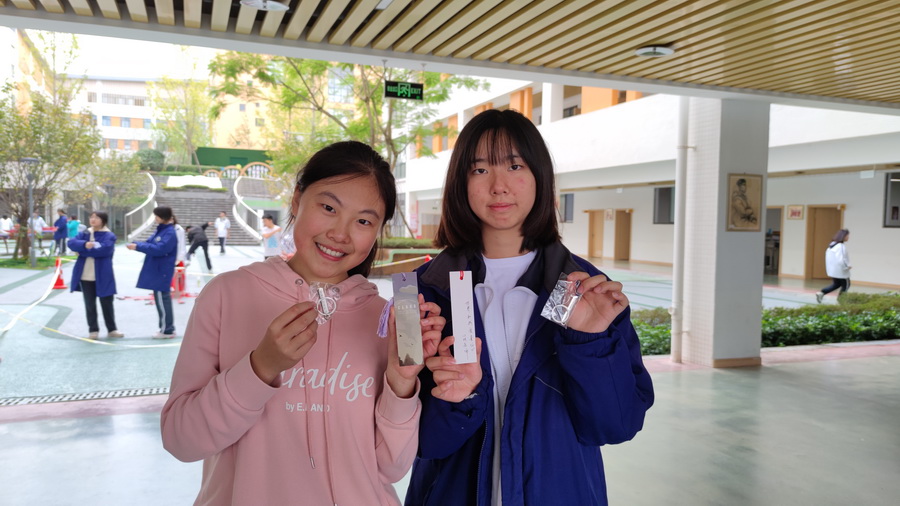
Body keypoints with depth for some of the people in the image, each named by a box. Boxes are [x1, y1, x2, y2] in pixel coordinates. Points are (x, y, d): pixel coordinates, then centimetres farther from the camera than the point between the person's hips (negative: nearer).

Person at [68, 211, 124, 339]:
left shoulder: (109, 236, -5)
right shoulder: (85, 234, 10)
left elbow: (103, 249, -21)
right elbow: (71, 243, -6)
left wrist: (82, 251, -14)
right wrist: (84, 244, -25)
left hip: (103, 276, -4)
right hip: (86, 276, 4)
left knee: (106, 303, 6)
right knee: (90, 304, 9)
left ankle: (112, 329, 18)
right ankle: (93, 330, 19)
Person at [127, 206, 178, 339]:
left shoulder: (170, 233, -16)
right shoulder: (160, 230, 14)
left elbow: (159, 249, -25)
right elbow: (150, 243, 15)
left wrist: (138, 247, -23)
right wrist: (135, 244, -3)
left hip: (162, 272, -10)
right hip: (157, 271, 10)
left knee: (162, 299, -5)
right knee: (163, 299, 13)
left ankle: (167, 330, 3)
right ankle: (168, 328, 21)